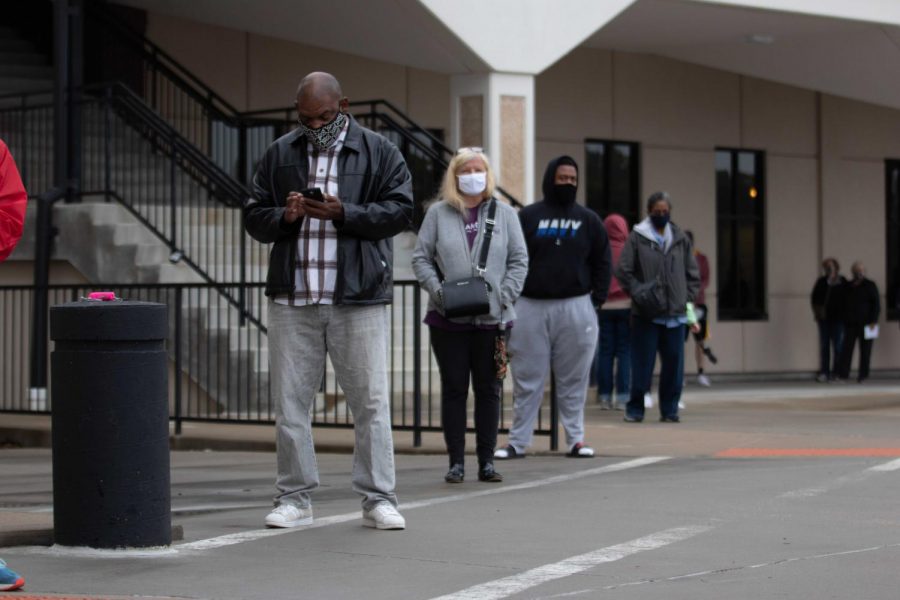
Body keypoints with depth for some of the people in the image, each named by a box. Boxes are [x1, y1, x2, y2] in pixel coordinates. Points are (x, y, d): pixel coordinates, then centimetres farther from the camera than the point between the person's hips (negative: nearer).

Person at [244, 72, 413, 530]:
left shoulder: (379, 153, 6)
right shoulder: (279, 155, 13)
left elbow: (400, 210, -3)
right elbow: (253, 217, 13)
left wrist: (344, 213, -15)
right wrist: (284, 216, -9)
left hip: (358, 300, -2)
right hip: (292, 301, 2)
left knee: (370, 401, -2)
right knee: (290, 402, 4)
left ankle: (378, 499, 3)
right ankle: (294, 498, 12)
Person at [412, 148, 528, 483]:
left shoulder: (505, 214, 8)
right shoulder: (438, 214, 6)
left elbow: (519, 261, 6)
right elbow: (421, 258, 4)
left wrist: (503, 296, -8)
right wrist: (438, 292, -11)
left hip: (492, 319, 1)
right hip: (448, 319, -1)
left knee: (489, 390, 5)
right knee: (453, 389, 3)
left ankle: (487, 461, 12)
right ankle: (456, 462, 8)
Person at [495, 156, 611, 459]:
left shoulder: (588, 220, 10)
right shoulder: (528, 217, 5)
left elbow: (602, 263, 11)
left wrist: (597, 299, 1)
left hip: (575, 307, 1)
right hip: (531, 307, -1)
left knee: (574, 379, 3)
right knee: (527, 379, 2)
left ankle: (575, 438, 11)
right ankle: (518, 440, 6)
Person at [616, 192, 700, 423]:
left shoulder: (681, 239, 10)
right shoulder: (637, 238, 0)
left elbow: (693, 274, 17)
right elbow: (623, 271, -1)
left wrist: (687, 296, 6)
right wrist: (639, 292, -9)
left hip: (676, 313, 3)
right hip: (646, 314, -3)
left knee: (674, 364, 4)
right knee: (642, 363, -2)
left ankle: (669, 409, 12)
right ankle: (635, 409, 7)